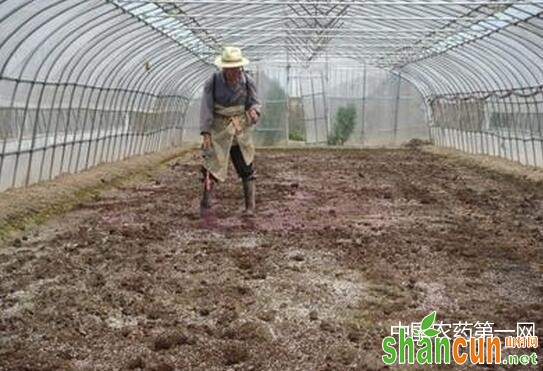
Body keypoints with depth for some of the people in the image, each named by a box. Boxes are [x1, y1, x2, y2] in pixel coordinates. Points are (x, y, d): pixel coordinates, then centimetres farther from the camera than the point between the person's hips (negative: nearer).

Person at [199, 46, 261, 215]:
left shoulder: (248, 81, -7)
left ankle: (250, 206, 12)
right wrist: (205, 133, -17)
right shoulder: (213, 82, -12)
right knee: (213, 165, -3)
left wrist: (254, 111, -25)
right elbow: (206, 108, -11)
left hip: (241, 129, 2)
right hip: (218, 129, -1)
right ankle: (206, 200, 12)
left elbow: (254, 103, 0)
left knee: (246, 168, 3)